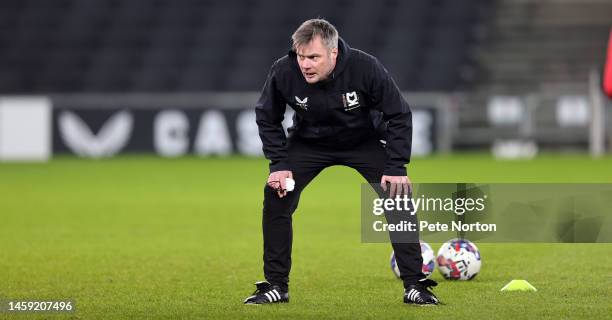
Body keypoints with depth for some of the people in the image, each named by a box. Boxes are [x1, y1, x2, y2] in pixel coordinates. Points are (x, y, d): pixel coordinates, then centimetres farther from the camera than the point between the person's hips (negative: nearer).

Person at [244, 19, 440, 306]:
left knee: (398, 196, -17)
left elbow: (398, 115, -18)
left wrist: (396, 168, -23)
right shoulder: (283, 72, -28)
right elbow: (267, 118, -7)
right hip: (308, 143, 1)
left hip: (364, 142, -1)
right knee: (276, 196, -16)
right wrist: (278, 164, -16)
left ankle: (414, 285, -5)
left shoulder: (365, 68, -32)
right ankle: (276, 286, -2)